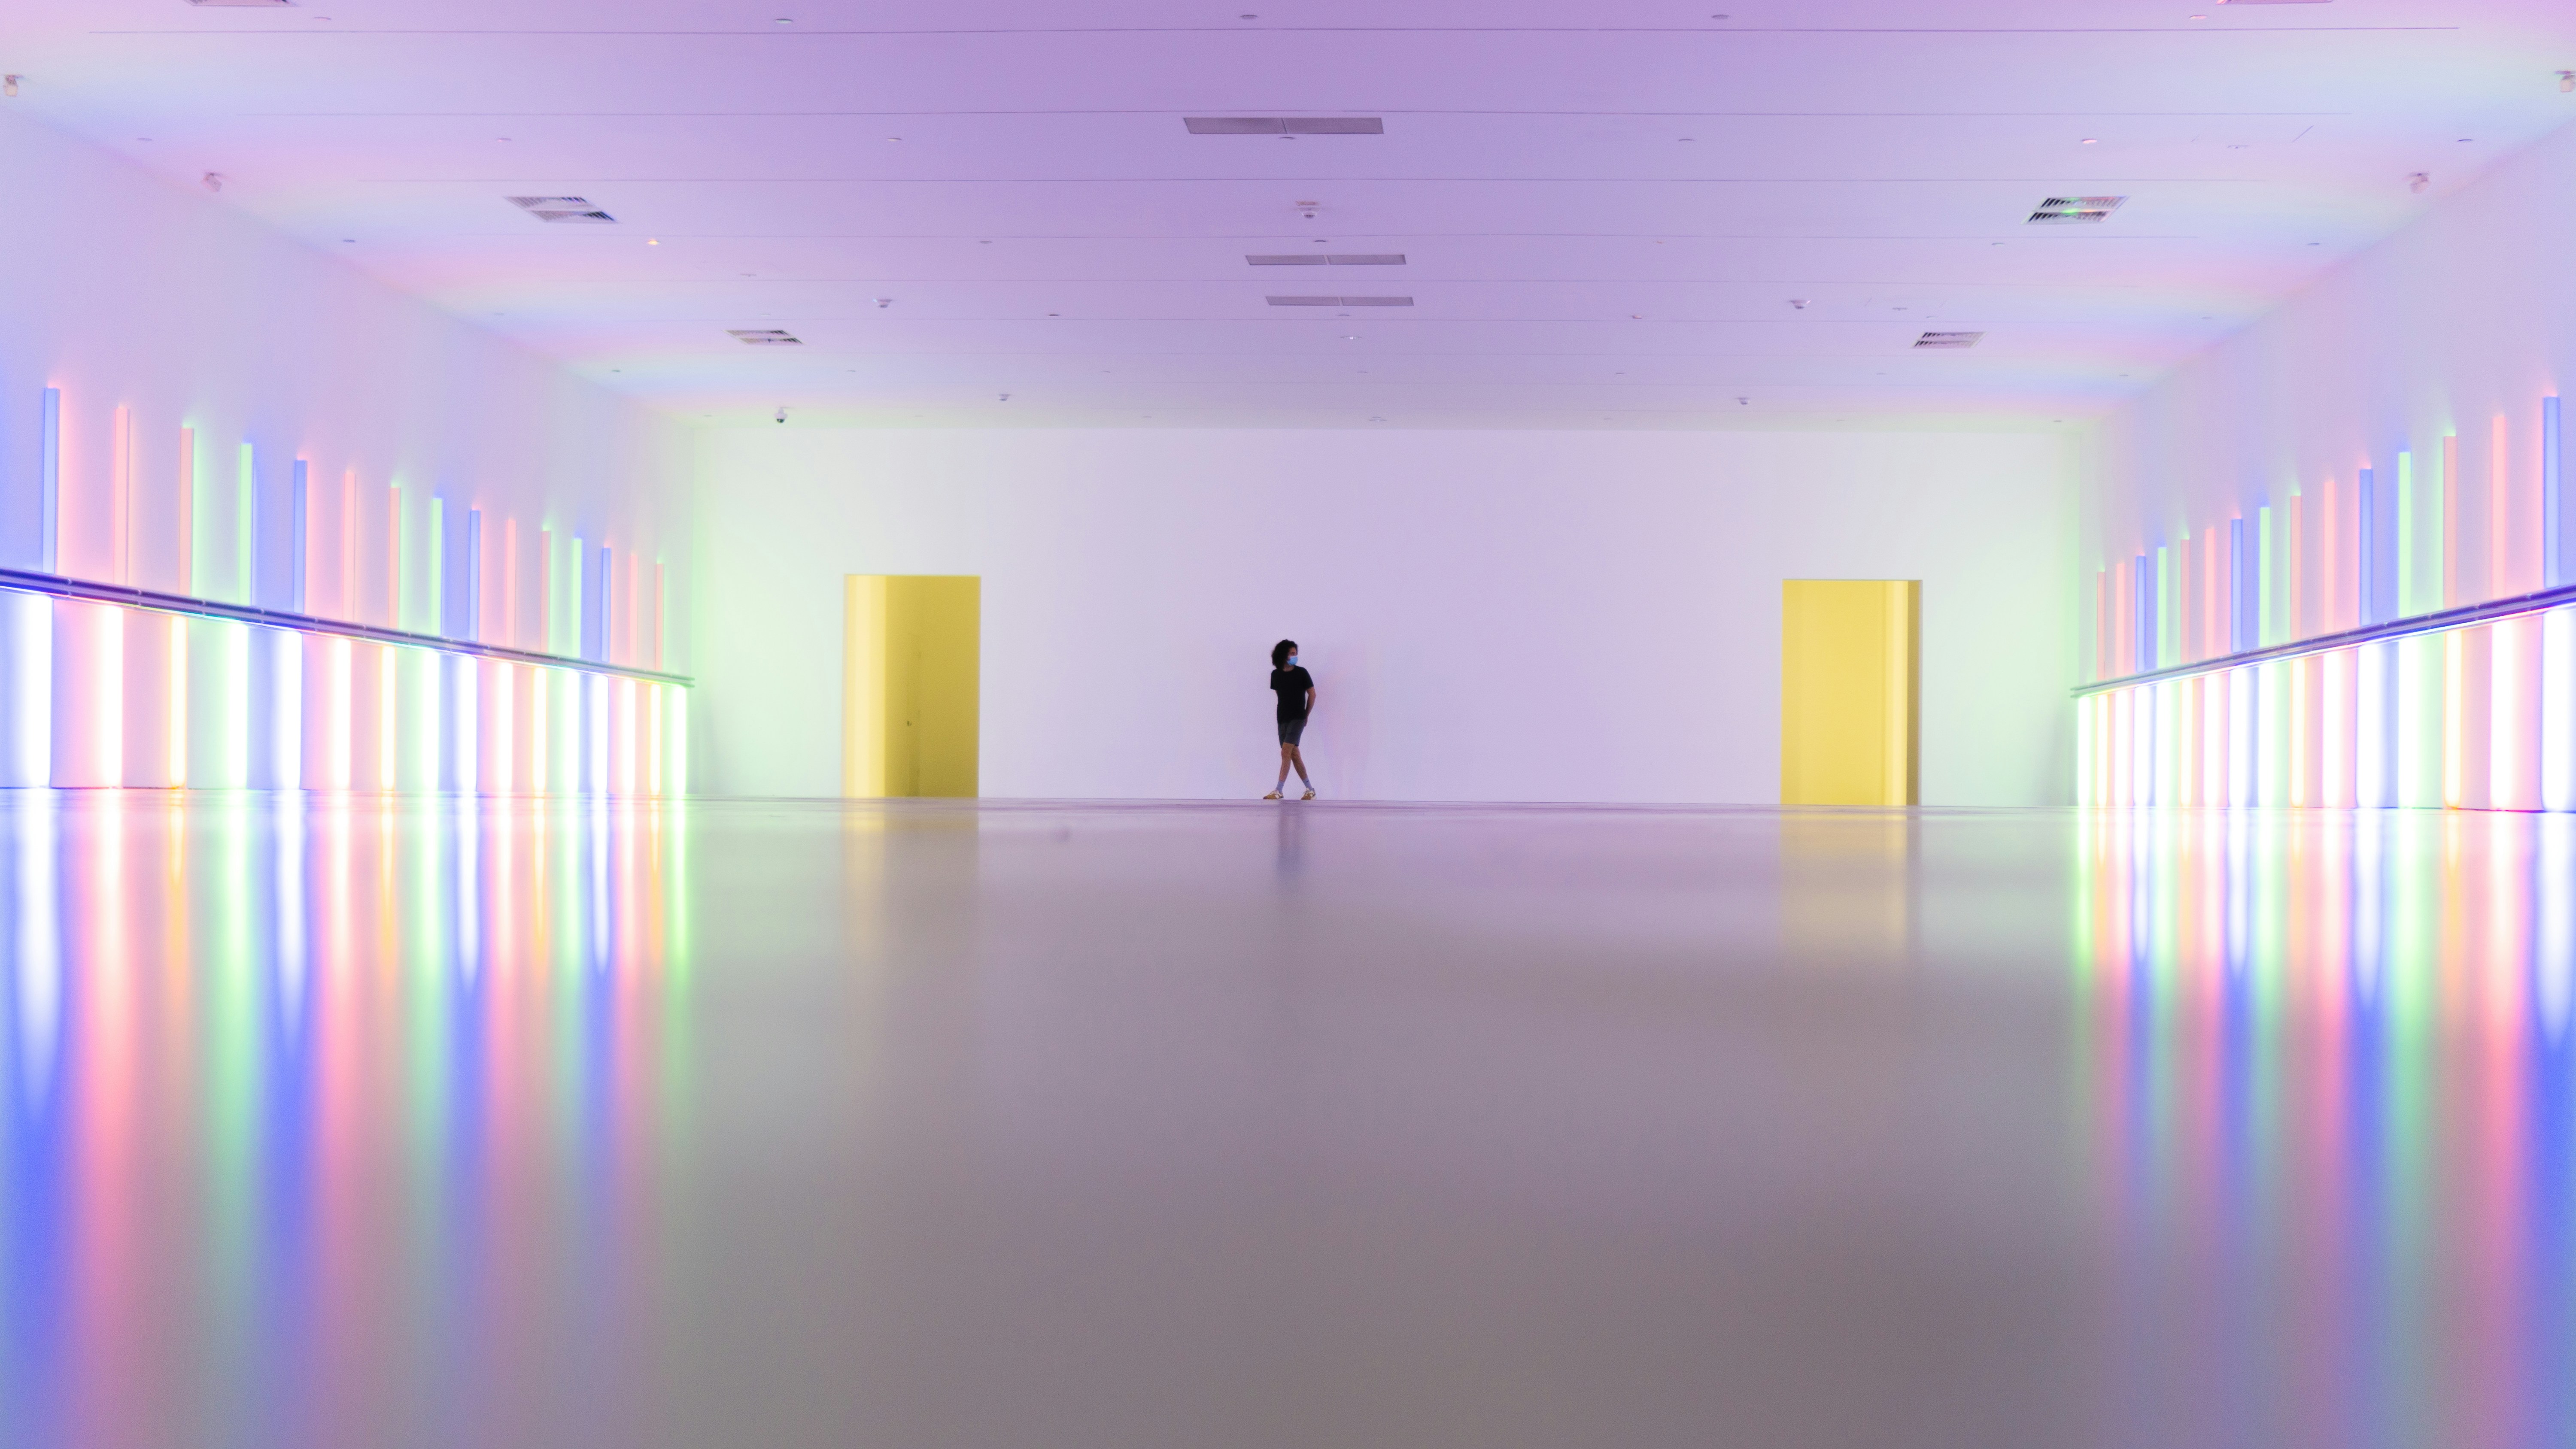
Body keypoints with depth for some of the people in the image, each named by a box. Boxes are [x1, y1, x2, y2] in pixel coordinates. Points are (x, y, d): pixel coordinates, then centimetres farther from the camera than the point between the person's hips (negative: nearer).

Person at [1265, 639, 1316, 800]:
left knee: (1285, 752, -14)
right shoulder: (1276, 675, 5)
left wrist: (1306, 715, 7)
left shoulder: (1301, 673, -6)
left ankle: (1279, 791, -15)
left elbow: (1312, 694, 2)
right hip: (1283, 719, 5)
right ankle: (1310, 789, 16)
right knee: (1294, 755, 6)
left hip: (1297, 719, -5)